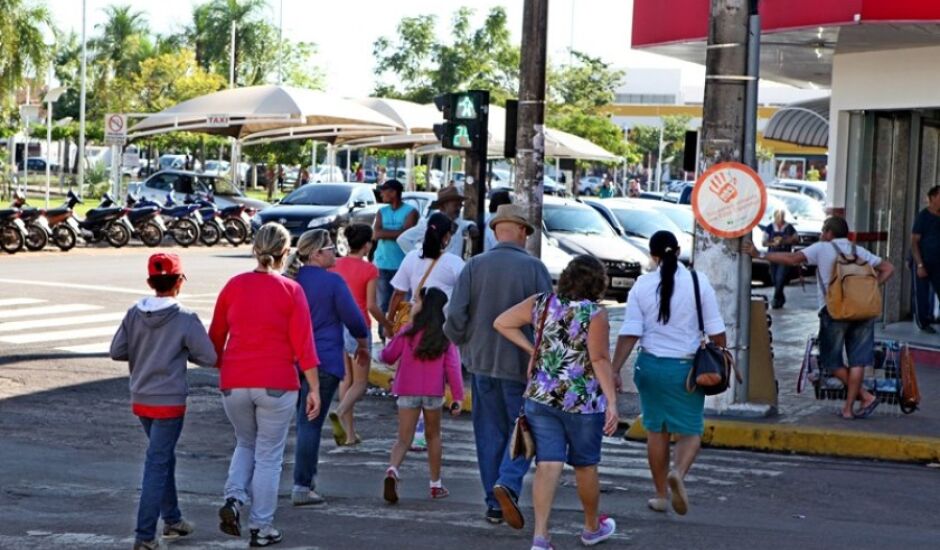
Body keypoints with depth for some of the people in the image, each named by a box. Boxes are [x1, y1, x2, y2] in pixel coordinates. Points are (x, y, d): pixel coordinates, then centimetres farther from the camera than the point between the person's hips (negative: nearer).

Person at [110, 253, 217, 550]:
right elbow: (209, 357, -11)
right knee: (157, 465, -2)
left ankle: (172, 519, 33)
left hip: (140, 400, 5)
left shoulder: (134, 314, -2)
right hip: (169, 402, -5)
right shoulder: (185, 319, -15)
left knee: (164, 458, 21)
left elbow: (116, 352, 1)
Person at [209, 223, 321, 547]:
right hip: (276, 385, -3)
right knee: (269, 456, 9)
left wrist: (221, 369, 25)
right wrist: (314, 389, -5)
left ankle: (233, 499, 1)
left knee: (246, 444, 24)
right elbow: (303, 344, -9)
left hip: (234, 384, 3)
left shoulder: (234, 286, 2)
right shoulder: (291, 291, -6)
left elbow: (216, 336, 10)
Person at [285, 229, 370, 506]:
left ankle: (308, 476, 27)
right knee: (311, 422, -4)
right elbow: (353, 318, -5)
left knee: (304, 420, 20)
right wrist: (362, 345, 13)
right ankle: (302, 486, -5)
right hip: (324, 360, -6)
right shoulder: (332, 282, -11)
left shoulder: (289, 281, 6)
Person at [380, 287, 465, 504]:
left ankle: (392, 470, -26)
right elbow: (452, 367, -8)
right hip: (433, 393, 1)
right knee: (433, 435, 19)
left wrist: (391, 342, 25)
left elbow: (387, 357, 3)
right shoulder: (446, 337, -2)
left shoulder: (407, 334, -4)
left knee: (403, 439, 2)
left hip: (407, 392, -1)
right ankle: (436, 484, 24)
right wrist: (458, 397, -6)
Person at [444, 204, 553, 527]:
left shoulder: (474, 267, -2)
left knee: (490, 432, 11)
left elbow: (455, 317, -7)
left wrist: (462, 341, 13)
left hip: (482, 361, 2)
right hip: (522, 363, -2)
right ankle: (508, 483, -15)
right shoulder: (534, 268, -7)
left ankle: (494, 505, 14)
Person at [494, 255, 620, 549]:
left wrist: (531, 349, 9)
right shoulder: (595, 313, -11)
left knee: (548, 465, 0)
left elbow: (501, 323, 8)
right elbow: (600, 360, -18)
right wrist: (612, 402, -19)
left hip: (540, 398, 3)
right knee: (585, 465, 13)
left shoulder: (542, 303, 3)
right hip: (583, 402, -3)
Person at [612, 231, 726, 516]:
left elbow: (630, 332, -7)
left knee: (656, 430, 14)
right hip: (687, 366, -1)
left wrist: (615, 369, -5)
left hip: (651, 364, 1)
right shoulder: (698, 281, -6)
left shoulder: (642, 284, -4)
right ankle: (679, 472, -21)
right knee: (691, 430, 8)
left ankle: (660, 495, 20)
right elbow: (715, 331, -4)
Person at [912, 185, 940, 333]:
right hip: (923, 262, -5)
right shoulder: (923, 216, -10)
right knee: (922, 294, 1)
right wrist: (920, 265, -16)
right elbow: (914, 242, -10)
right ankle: (923, 323, 12)